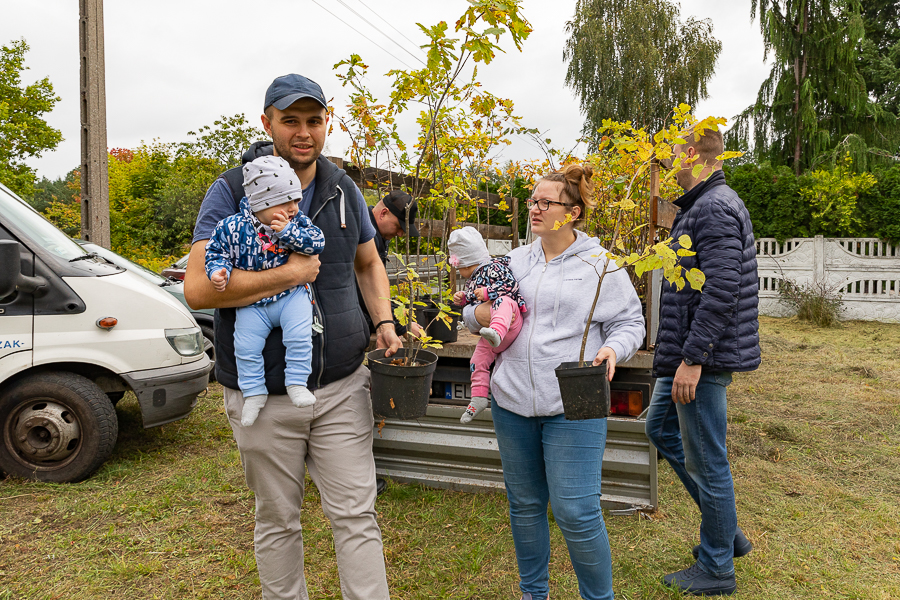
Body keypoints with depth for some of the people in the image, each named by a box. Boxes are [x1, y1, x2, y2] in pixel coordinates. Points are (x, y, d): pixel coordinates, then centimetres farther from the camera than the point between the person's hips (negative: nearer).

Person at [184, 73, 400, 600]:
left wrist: (384, 324, 4)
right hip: (264, 395, -2)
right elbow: (198, 288, -17)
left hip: (342, 386, 3)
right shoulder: (232, 191, -7)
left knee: (356, 516, 5)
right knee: (277, 521, 15)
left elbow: (368, 264, 19)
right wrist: (290, 273, -19)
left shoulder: (344, 190, 6)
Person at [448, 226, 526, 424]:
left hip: (511, 322, -10)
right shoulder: (472, 280, 27)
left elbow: (511, 284, -16)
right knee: (478, 360, 5)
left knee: (502, 301, -39)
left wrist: (488, 292, -20)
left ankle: (496, 332, -66)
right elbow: (472, 300, 34)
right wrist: (462, 298, 14)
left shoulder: (495, 267, -4)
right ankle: (479, 397, 13)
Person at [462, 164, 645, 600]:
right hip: (512, 401, 5)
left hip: (572, 405, -4)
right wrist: (479, 314, -5)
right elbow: (474, 313, 18)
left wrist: (612, 349, -17)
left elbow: (630, 322, 3)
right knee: (524, 504, 16)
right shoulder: (516, 260, 12)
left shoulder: (600, 264, 0)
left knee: (575, 510, -4)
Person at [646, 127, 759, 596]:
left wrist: (692, 359, -24)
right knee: (660, 425, 22)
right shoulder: (701, 206, 15)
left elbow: (720, 291, -25)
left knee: (706, 459, 1)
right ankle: (727, 530, 31)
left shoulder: (715, 209, -18)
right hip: (691, 351, 11)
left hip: (705, 356, -11)